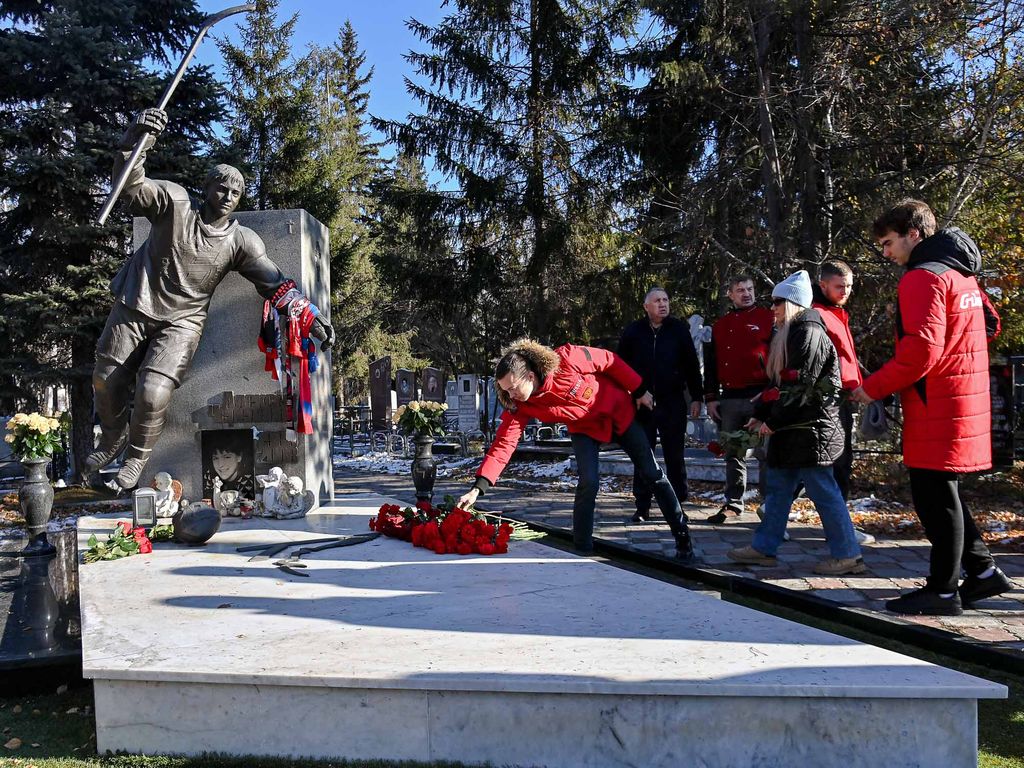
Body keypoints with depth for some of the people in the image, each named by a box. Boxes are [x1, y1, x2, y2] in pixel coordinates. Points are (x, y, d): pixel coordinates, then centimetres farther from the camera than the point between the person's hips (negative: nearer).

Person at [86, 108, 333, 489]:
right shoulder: (174, 202, -9)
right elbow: (131, 187, -25)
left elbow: (276, 284, -9)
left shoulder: (241, 241, -6)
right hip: (136, 305, 1)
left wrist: (311, 318, -18)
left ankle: (137, 457, 11)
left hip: (182, 321, -1)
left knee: (154, 393, -18)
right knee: (106, 380, 11)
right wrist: (132, 146, -46)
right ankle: (113, 437, 42)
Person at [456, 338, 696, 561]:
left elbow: (610, 361, -20)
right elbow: (503, 443, -28)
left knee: (652, 473, 4)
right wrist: (478, 488, -37)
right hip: (584, 428, 1)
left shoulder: (567, 359, -36)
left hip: (620, 413, -1)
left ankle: (682, 536, 22)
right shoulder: (520, 406, -25)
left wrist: (639, 391, -9)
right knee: (588, 482, -21)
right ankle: (582, 548, -2)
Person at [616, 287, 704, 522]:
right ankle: (642, 507, 11)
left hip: (673, 403, 0)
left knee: (675, 456, 4)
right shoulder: (633, 331, 4)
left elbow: (692, 364, 4)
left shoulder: (679, 329, 3)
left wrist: (697, 397, 1)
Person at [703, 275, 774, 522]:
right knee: (733, 454, 10)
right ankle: (733, 504, 18)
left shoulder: (768, 318, 3)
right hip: (729, 399, 4)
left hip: (760, 397, -4)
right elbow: (710, 365, 16)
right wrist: (711, 398, 9)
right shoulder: (720, 325, 16)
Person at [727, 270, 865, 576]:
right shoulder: (789, 335, 17)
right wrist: (760, 415, 11)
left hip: (810, 429, -10)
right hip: (791, 428, 10)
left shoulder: (810, 334, -14)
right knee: (778, 486, 13)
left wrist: (773, 421, -15)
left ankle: (848, 555, 7)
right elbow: (779, 382, 18)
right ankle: (763, 548, 21)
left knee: (822, 491, -3)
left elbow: (799, 387, -20)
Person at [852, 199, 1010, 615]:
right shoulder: (961, 274, 17)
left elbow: (922, 348, -23)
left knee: (934, 496, -1)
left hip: (937, 409, -10)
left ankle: (943, 590, 9)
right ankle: (982, 570, 23)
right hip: (965, 402, 10)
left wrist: (873, 387, -12)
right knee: (940, 493, 18)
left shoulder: (923, 277, -13)